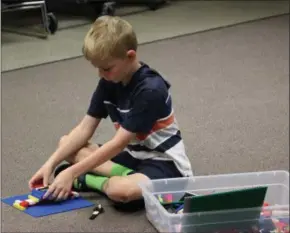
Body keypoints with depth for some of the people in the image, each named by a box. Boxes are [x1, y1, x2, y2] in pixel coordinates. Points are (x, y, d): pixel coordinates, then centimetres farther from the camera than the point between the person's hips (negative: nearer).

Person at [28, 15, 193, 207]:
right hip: (132, 155, 9)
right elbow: (85, 129, 0)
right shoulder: (109, 82, -2)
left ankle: (85, 180, -10)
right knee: (66, 144, 0)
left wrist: (72, 173, -25)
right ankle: (126, 174, -17)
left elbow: (119, 143, -25)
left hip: (163, 162, -8)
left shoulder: (150, 90, -26)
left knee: (122, 190, -40)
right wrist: (51, 163, -11)